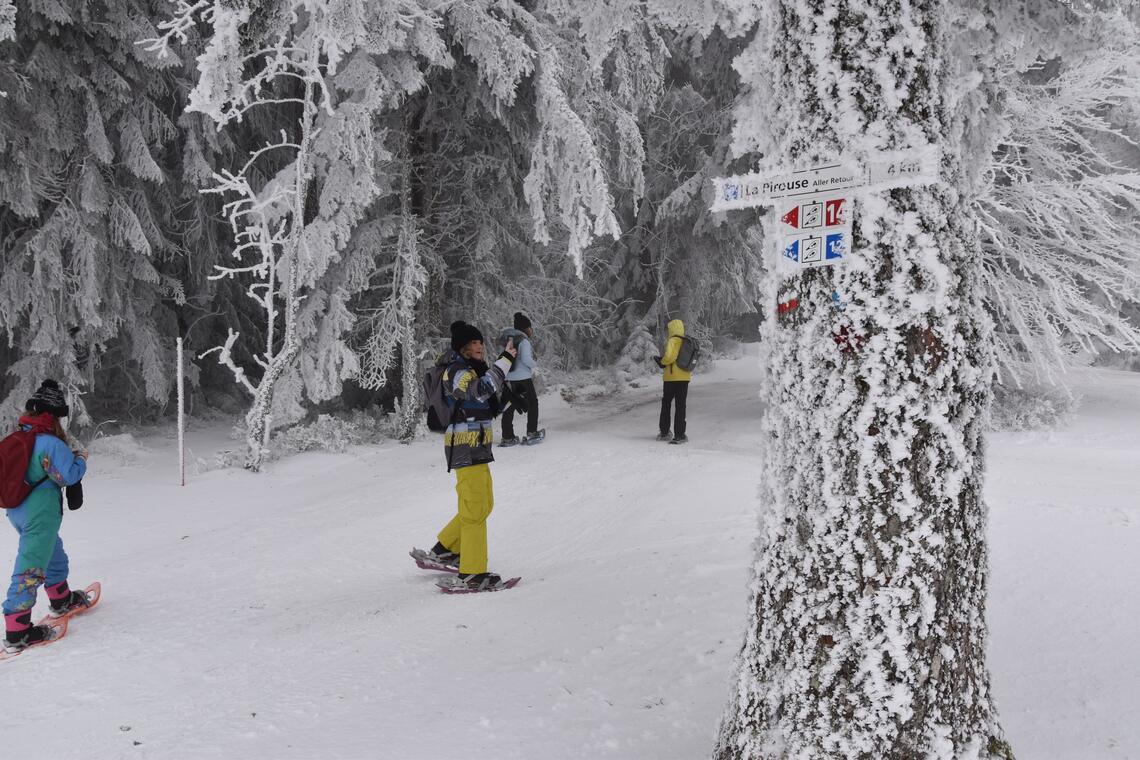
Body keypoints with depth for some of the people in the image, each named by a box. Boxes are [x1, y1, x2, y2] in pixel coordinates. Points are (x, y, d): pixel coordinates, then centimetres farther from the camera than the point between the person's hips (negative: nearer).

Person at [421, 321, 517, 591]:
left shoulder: (474, 369, 16)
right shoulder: (456, 371, -14)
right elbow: (481, 390, -30)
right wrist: (503, 362, -26)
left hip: (477, 446, 10)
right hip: (465, 446, -10)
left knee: (484, 505, 19)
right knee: (475, 509, -8)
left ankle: (445, 550, 30)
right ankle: (472, 573, -4)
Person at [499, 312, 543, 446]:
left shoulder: (508, 340, 8)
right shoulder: (523, 341, -13)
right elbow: (526, 359, -21)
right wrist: (533, 366, -2)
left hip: (508, 379, 6)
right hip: (523, 378, -6)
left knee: (509, 406, 8)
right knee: (532, 403, 13)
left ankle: (507, 438, 6)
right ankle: (531, 434, 14)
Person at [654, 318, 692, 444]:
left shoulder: (672, 341, -12)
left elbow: (669, 356, -25)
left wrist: (662, 362, -3)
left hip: (671, 378, -5)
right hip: (685, 378, 5)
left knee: (666, 404, 12)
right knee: (680, 406, 5)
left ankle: (664, 432, 19)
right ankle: (680, 435, 0)